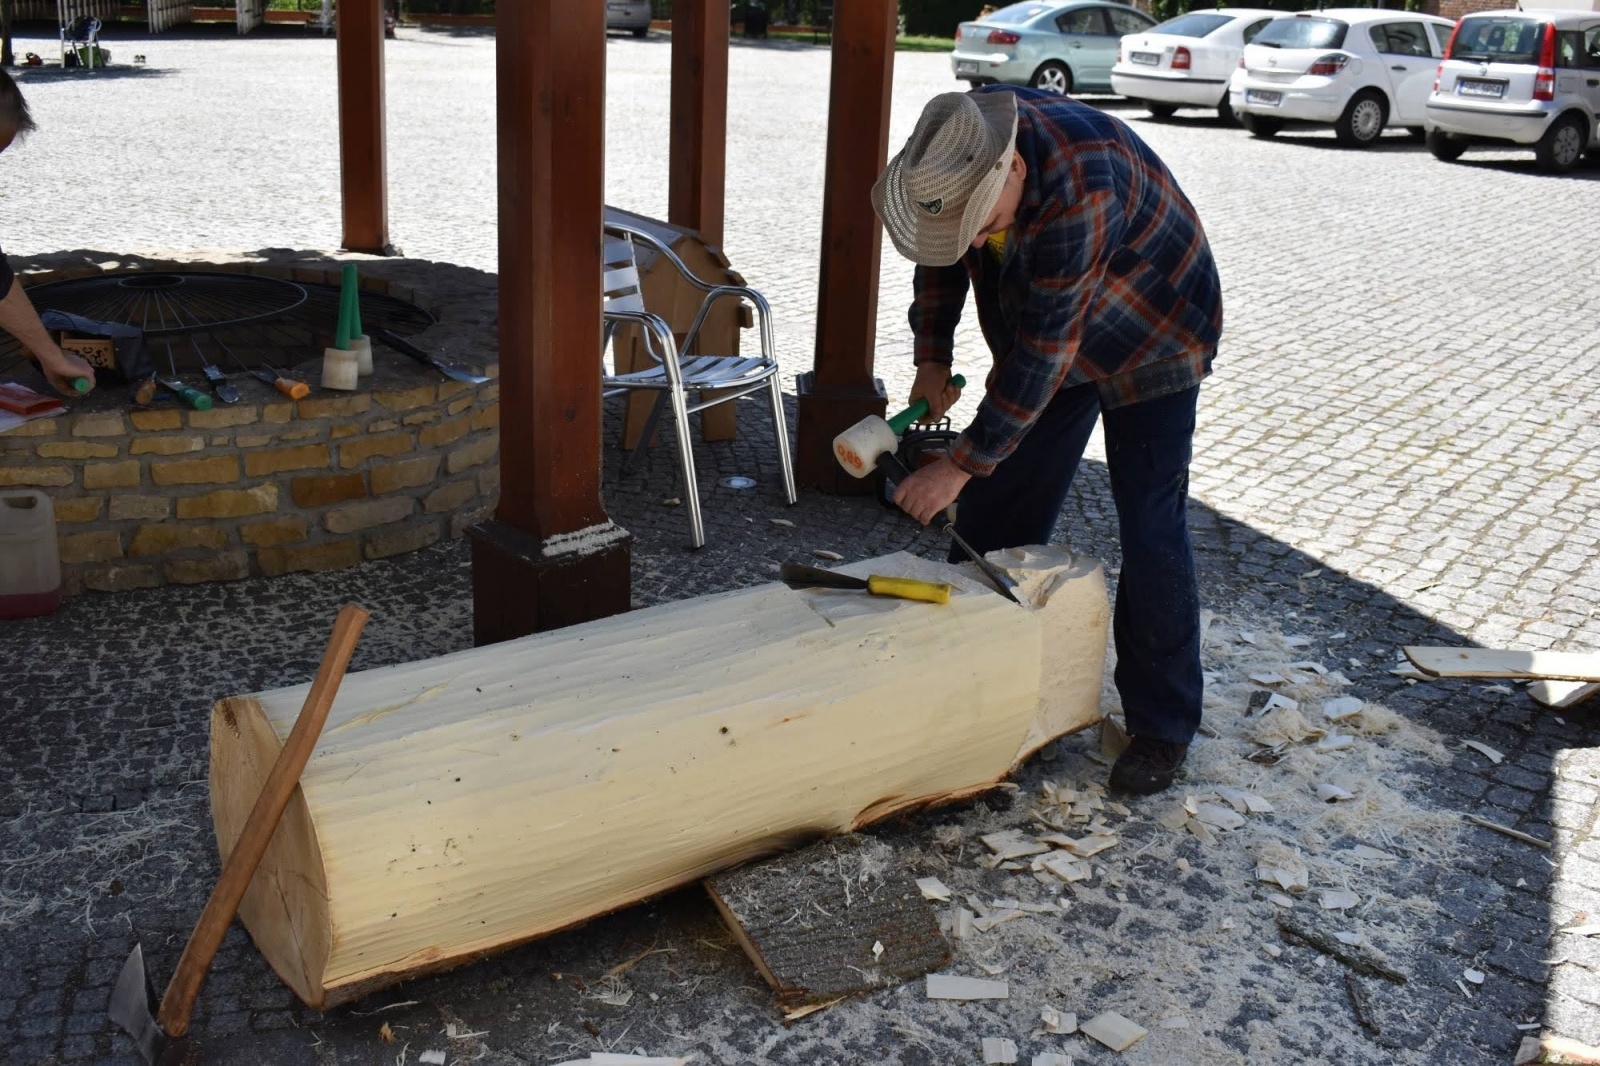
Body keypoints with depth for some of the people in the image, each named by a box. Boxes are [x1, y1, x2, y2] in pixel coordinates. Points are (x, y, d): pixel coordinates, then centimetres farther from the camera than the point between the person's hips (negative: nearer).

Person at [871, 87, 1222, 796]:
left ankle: (1162, 726, 6)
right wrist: (932, 359, -4)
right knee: (998, 507, 7)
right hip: (1042, 330, 7)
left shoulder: (1082, 187, -40)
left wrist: (962, 465, -32)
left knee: (1150, 530, -8)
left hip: (1149, 337, -6)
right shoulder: (959, 153, -18)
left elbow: (1044, 349, -37)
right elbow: (940, 257, 3)